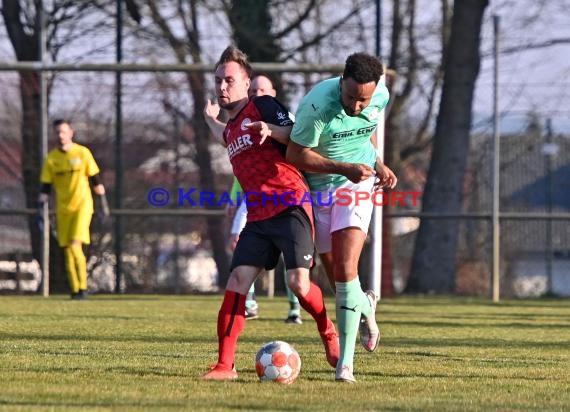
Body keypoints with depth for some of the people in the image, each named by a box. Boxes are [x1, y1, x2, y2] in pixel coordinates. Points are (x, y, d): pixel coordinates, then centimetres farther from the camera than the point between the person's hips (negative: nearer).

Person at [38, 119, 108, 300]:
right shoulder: (51, 158, 4)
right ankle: (75, 290, 10)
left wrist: (103, 202, 1)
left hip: (82, 205, -3)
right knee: (68, 251, 2)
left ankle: (83, 286, -9)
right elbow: (45, 186, 6)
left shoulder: (82, 153, -3)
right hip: (63, 209, 3)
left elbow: (95, 180, 2)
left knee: (75, 245, -18)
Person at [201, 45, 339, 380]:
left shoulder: (264, 106, 0)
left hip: (290, 207, -7)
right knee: (238, 281, -9)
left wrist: (272, 130, -27)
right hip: (257, 216, 7)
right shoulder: (229, 130, 23)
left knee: (299, 283, -15)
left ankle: (329, 332, 16)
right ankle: (225, 365, -12)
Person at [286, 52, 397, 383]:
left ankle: (346, 362, -16)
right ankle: (365, 307, 44)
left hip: (357, 182, 1)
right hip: (318, 186, -1)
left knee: (346, 269, -17)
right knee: (335, 275, 7)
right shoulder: (318, 105, -28)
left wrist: (378, 164, 2)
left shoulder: (380, 97, -11)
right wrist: (343, 167, -28)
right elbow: (296, 155, -21)